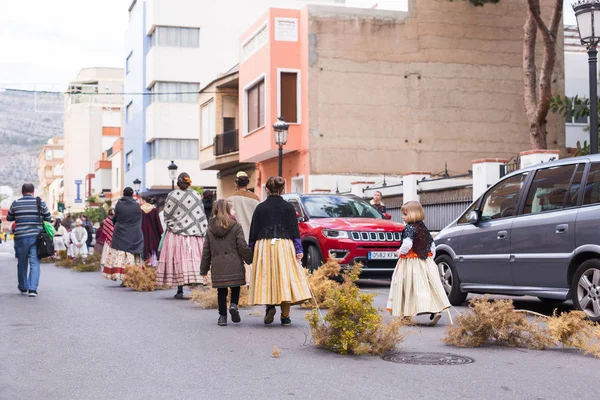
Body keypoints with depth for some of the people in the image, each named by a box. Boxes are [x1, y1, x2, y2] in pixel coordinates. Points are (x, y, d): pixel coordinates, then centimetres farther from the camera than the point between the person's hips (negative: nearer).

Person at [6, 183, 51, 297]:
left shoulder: (15, 204, 0)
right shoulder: (40, 203, -1)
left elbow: (9, 218, 14)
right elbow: (48, 218, 6)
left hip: (20, 237, 1)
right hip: (36, 236, -1)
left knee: (22, 263, 14)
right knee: (35, 263, 0)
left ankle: (23, 288, 26)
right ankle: (33, 289, -10)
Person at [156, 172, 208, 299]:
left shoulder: (172, 196, -5)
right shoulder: (196, 195, 1)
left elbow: (167, 215, 0)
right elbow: (202, 215, 3)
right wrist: (202, 231, 9)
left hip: (176, 233, -1)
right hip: (194, 232, 2)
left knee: (178, 259, 1)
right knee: (194, 259, 2)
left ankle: (180, 290, 0)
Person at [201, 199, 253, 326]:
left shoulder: (210, 229, 7)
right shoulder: (236, 227, -4)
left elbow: (206, 251, 10)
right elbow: (243, 247, -6)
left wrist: (204, 269, 16)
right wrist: (251, 260, 6)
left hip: (218, 266, 3)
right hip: (234, 265, -3)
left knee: (221, 291, 10)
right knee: (235, 287, 14)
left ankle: (222, 316, 10)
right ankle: (233, 305, -10)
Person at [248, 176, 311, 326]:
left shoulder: (260, 208, 3)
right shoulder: (288, 207, 1)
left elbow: (254, 231, 5)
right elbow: (294, 230, 0)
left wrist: (252, 250, 13)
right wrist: (299, 249, 3)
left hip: (263, 246, 0)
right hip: (284, 246, 0)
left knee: (266, 278, 9)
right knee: (286, 278, 2)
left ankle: (269, 305, -12)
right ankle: (285, 316, 2)